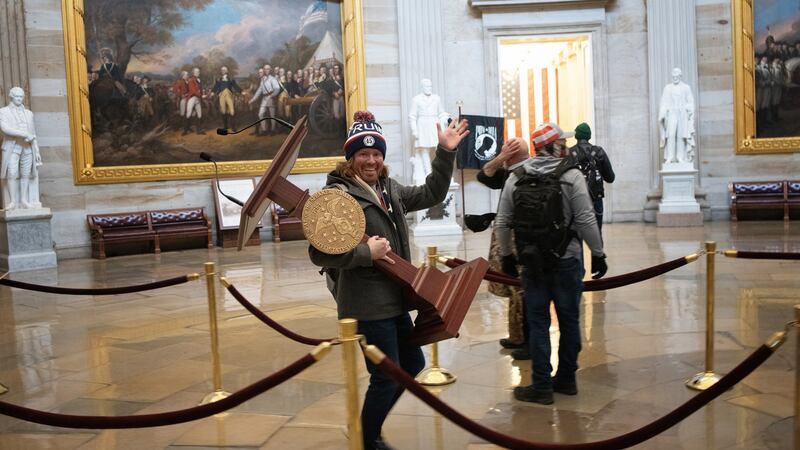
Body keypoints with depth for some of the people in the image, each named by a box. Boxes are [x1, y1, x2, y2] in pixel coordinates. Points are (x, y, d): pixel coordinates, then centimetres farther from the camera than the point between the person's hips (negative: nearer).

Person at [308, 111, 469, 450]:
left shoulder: (389, 189, 10)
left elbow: (430, 195, 21)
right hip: (367, 305, -9)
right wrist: (367, 252, -23)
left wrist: (445, 153, 13)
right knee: (387, 377, 0)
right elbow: (319, 253, -22)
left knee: (413, 362, 20)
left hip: (393, 300, 9)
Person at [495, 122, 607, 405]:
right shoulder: (571, 176, -7)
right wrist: (598, 254, 0)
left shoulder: (516, 178, 2)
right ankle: (566, 380, 23)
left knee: (538, 323, 7)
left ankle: (542, 387, 10)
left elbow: (502, 223, 4)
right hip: (567, 261, -2)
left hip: (532, 263, 2)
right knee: (569, 320, 12)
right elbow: (586, 220, -10)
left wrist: (506, 256, 15)